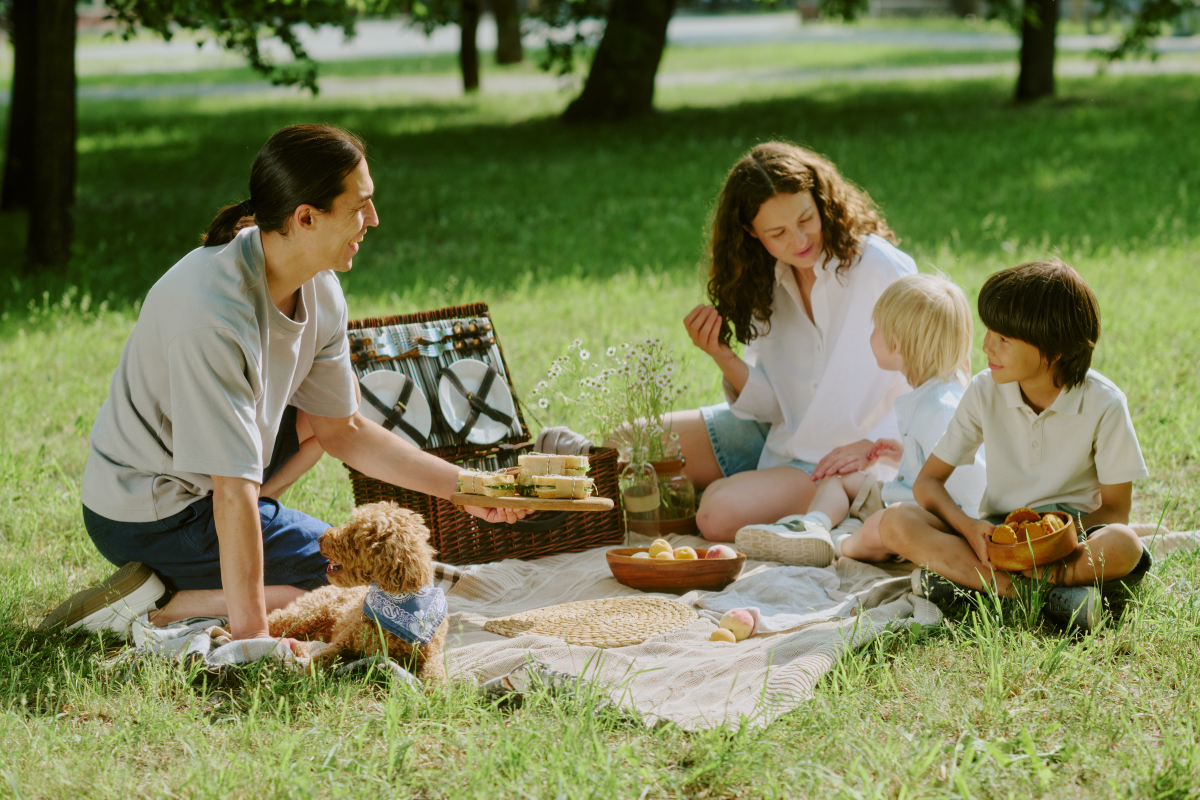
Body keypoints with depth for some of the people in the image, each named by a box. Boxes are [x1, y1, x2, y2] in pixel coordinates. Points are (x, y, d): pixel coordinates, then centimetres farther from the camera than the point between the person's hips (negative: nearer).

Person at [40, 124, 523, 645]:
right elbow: (234, 491, -32)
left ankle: (226, 547, 8)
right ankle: (162, 604, -7)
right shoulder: (214, 314, -33)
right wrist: (250, 633, -28)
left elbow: (343, 430, 6)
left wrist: (460, 485, 1)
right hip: (148, 519, -9)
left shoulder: (319, 289, -5)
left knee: (338, 397, 18)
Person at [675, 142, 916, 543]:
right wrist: (723, 356, -16)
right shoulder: (766, 284, 3)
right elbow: (771, 403, 0)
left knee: (721, 515, -30)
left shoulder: (881, 269, -16)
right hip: (780, 436, 7)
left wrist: (873, 446, -23)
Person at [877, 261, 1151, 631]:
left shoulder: (1104, 404, -12)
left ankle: (959, 574, -31)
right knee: (896, 524, -23)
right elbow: (928, 480, -1)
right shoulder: (985, 391, -5)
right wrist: (968, 528, -22)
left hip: (1070, 532, -2)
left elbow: (1115, 510, -8)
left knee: (1123, 546, -37)